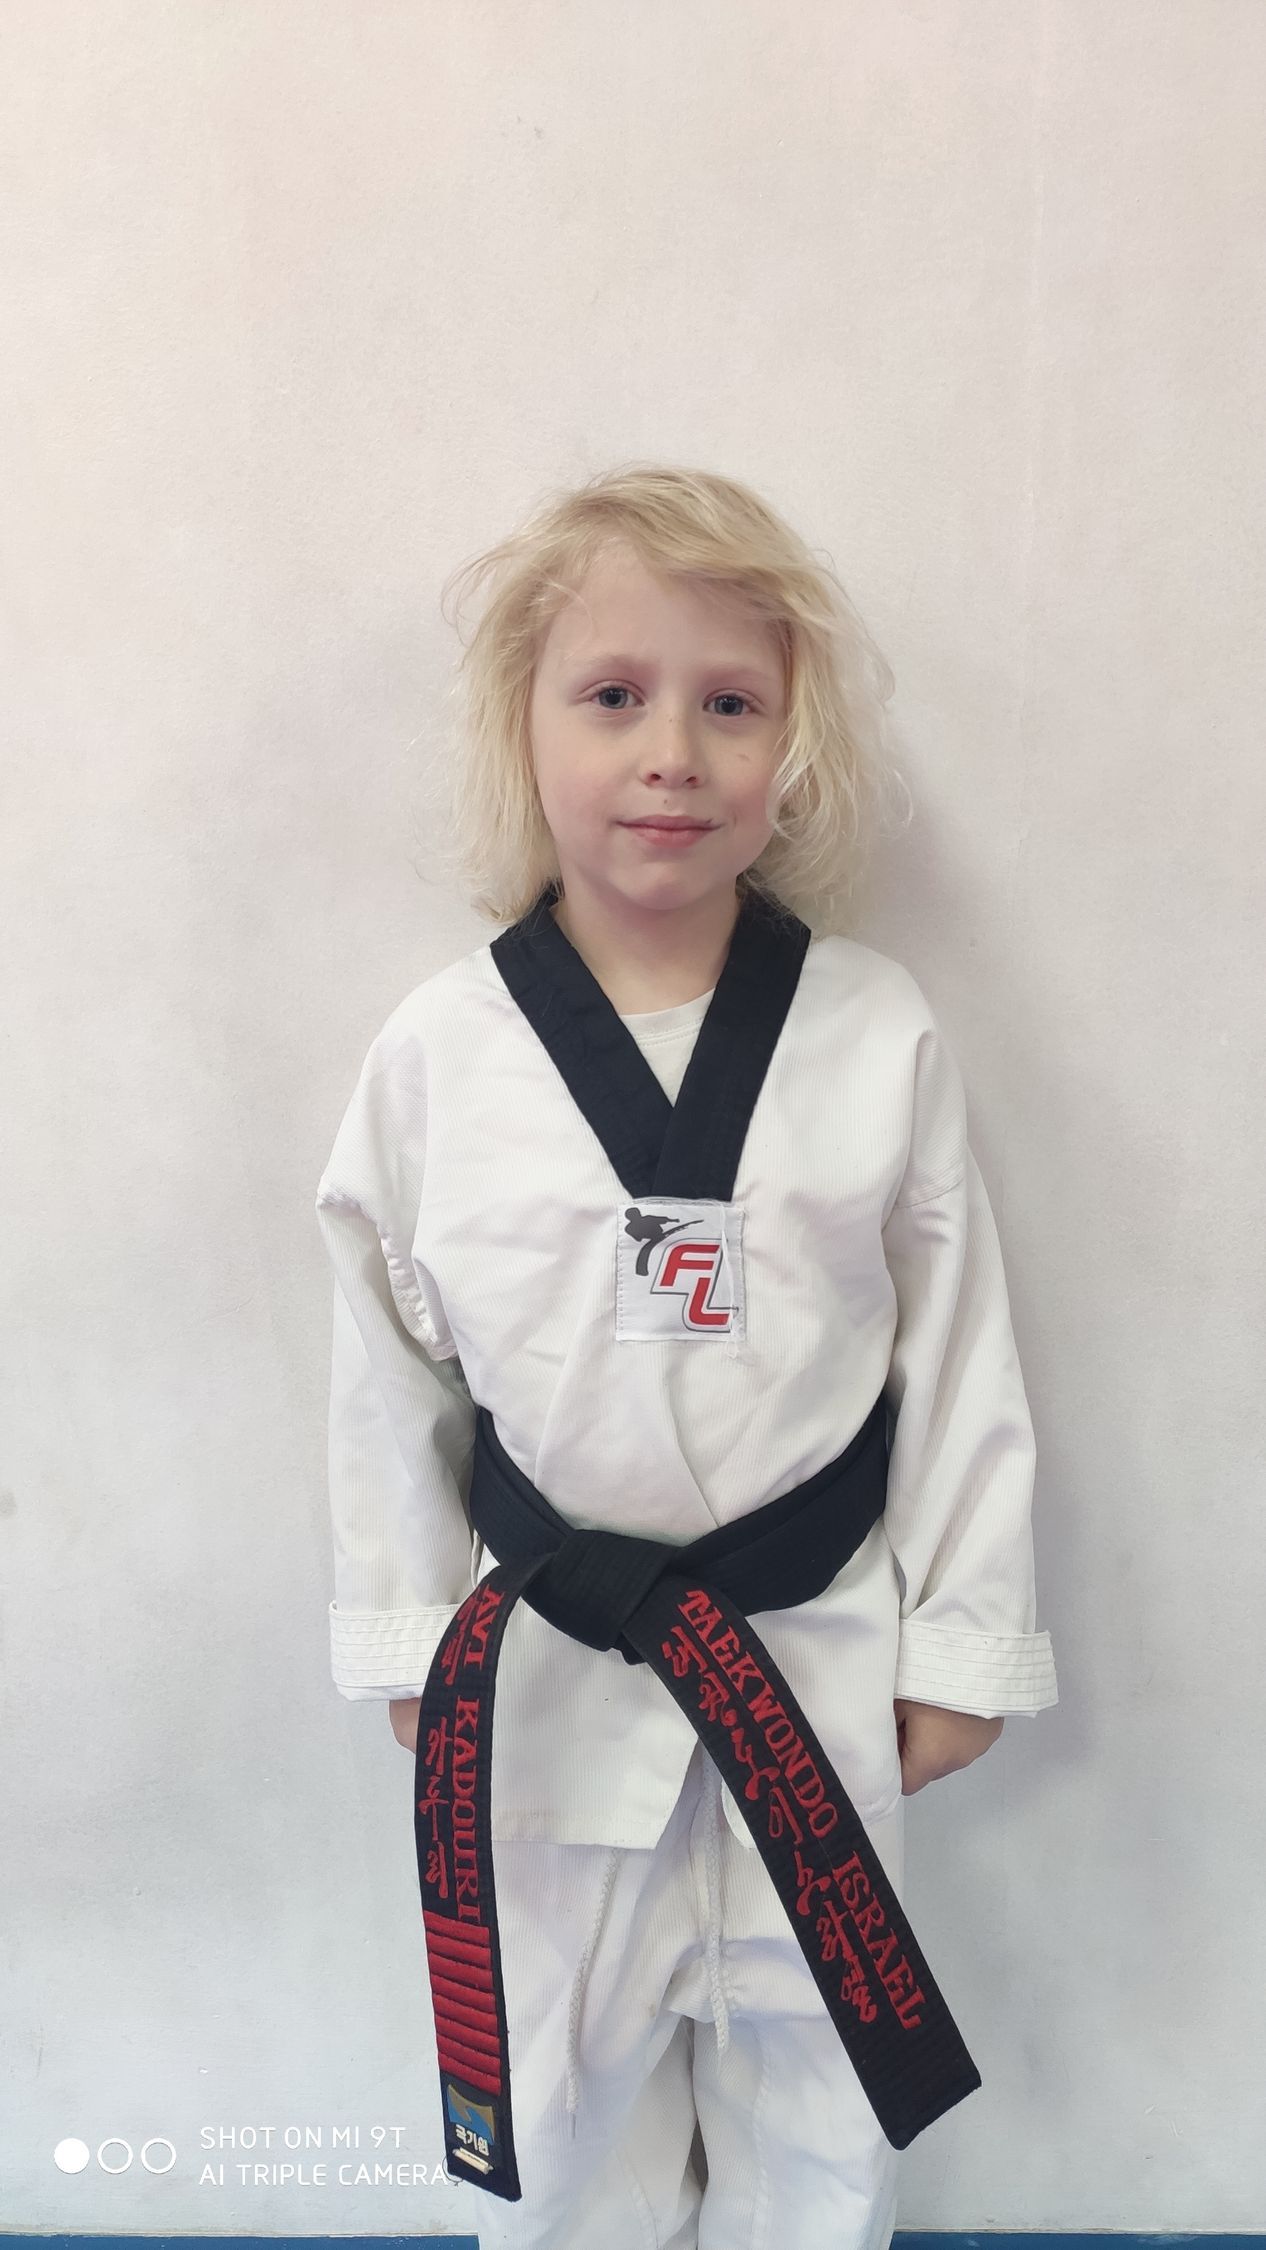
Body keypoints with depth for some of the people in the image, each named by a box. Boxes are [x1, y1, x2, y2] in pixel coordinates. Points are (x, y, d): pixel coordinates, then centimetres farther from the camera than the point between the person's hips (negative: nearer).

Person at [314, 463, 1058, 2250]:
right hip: (549, 1666, 1)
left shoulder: (880, 1034, -11)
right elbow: (389, 1376, -1)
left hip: (822, 1652, 0)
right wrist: (410, 1646, 5)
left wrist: (962, 1644, 1)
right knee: (567, 2066, 23)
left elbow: (961, 1354, -3)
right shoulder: (437, 1056, -11)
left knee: (812, 2071, 23)